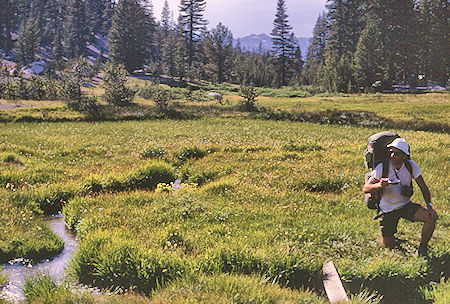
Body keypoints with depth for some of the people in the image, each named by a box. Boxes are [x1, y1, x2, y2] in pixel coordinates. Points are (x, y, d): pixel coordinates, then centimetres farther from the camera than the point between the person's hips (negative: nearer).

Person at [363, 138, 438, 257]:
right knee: (387, 246, 0)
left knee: (431, 217, -22)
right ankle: (387, 234, 38)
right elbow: (365, 188, -19)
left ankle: (422, 248, 1)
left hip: (406, 205, 2)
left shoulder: (411, 165, -14)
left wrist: (429, 206, -20)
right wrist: (379, 185, -40)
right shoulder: (382, 167, -19)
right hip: (387, 210, -2)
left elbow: (423, 187, -5)